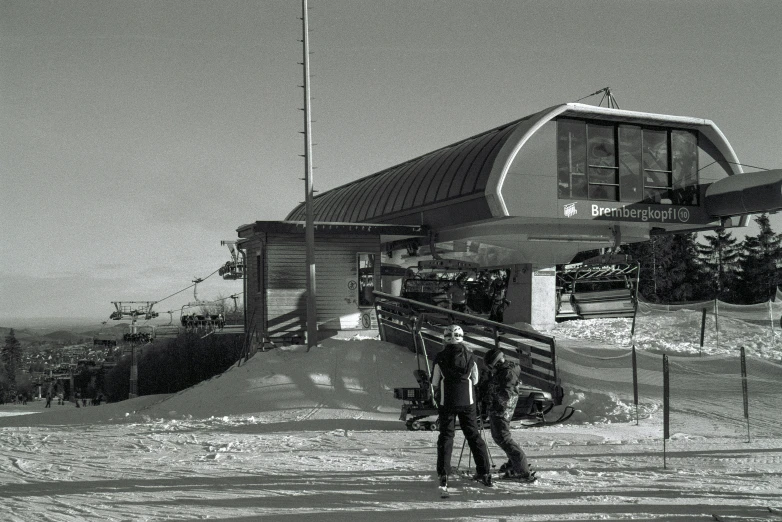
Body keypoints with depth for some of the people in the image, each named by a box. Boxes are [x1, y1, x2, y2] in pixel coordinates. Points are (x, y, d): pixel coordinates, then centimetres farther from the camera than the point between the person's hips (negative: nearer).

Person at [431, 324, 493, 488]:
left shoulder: (440, 358, -10)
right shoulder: (469, 356, -5)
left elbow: (434, 383, -3)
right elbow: (475, 380, 4)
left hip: (446, 402, -1)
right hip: (467, 401, 1)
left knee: (446, 436, 7)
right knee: (474, 435, 11)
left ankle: (443, 474, 3)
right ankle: (484, 472, 11)